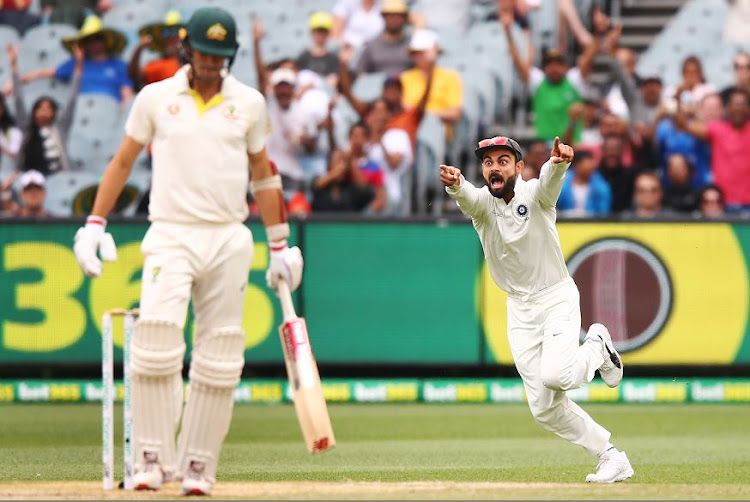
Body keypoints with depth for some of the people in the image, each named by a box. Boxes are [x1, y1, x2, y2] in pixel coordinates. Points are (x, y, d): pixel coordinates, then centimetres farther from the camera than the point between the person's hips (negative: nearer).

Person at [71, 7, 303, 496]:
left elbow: (262, 174, 16)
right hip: (170, 238, -2)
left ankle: (198, 466, 6)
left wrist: (280, 245, 13)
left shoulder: (249, 103, 8)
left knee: (219, 359, -1)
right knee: (156, 341, -18)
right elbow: (122, 162, 12)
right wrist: (94, 224, 4)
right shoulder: (156, 98, 4)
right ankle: (153, 459, -11)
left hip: (229, 240, 2)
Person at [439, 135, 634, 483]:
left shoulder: (535, 195, -15)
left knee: (554, 375, -28)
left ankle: (597, 346, 5)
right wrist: (454, 184, -57)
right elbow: (466, 196, -32)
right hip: (520, 309, 4)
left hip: (558, 298, -4)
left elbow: (549, 179, -38)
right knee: (543, 408, -1)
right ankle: (610, 457, 13)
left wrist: (559, 163, -62)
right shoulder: (481, 202, -8)